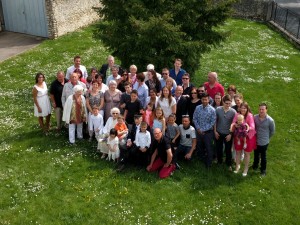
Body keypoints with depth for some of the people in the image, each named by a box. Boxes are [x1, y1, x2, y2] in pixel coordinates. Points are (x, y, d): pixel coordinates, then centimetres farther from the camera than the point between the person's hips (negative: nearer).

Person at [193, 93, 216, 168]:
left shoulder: (212, 110, -13)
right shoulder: (197, 108, -2)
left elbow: (213, 122, -12)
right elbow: (194, 118, 3)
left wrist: (203, 130, -14)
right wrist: (198, 128, -7)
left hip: (208, 132, -4)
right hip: (199, 131, 4)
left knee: (208, 148, 6)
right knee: (199, 148, 16)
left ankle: (208, 164, 23)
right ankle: (202, 161, 38)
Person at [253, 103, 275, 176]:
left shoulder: (270, 120, -20)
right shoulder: (255, 117, -14)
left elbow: (272, 131, -5)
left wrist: (266, 138, 3)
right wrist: (255, 135, 4)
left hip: (264, 142, -3)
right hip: (255, 140, 3)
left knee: (263, 156, 14)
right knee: (256, 154, 25)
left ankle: (263, 170, 35)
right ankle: (255, 165, 49)